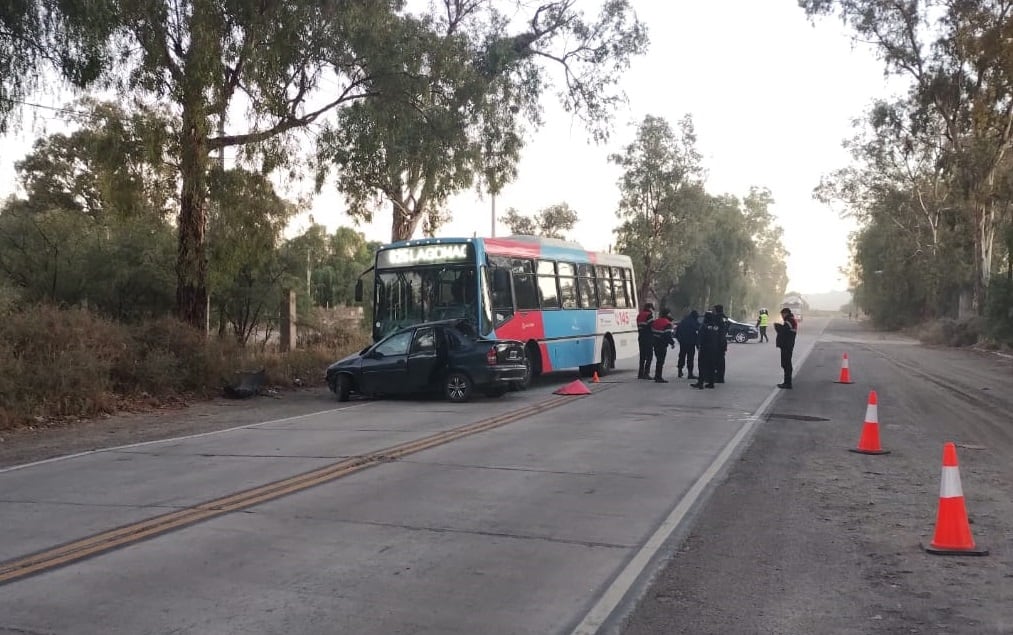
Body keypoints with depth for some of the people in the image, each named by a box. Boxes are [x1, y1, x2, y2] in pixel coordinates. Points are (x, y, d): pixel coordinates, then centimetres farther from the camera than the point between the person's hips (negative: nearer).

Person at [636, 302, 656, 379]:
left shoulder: (639, 315, 18)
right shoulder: (649, 315, -9)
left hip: (641, 338, 8)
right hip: (648, 339, -8)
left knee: (642, 356, 14)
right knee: (649, 356, -6)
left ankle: (640, 373, 15)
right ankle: (646, 373, -12)